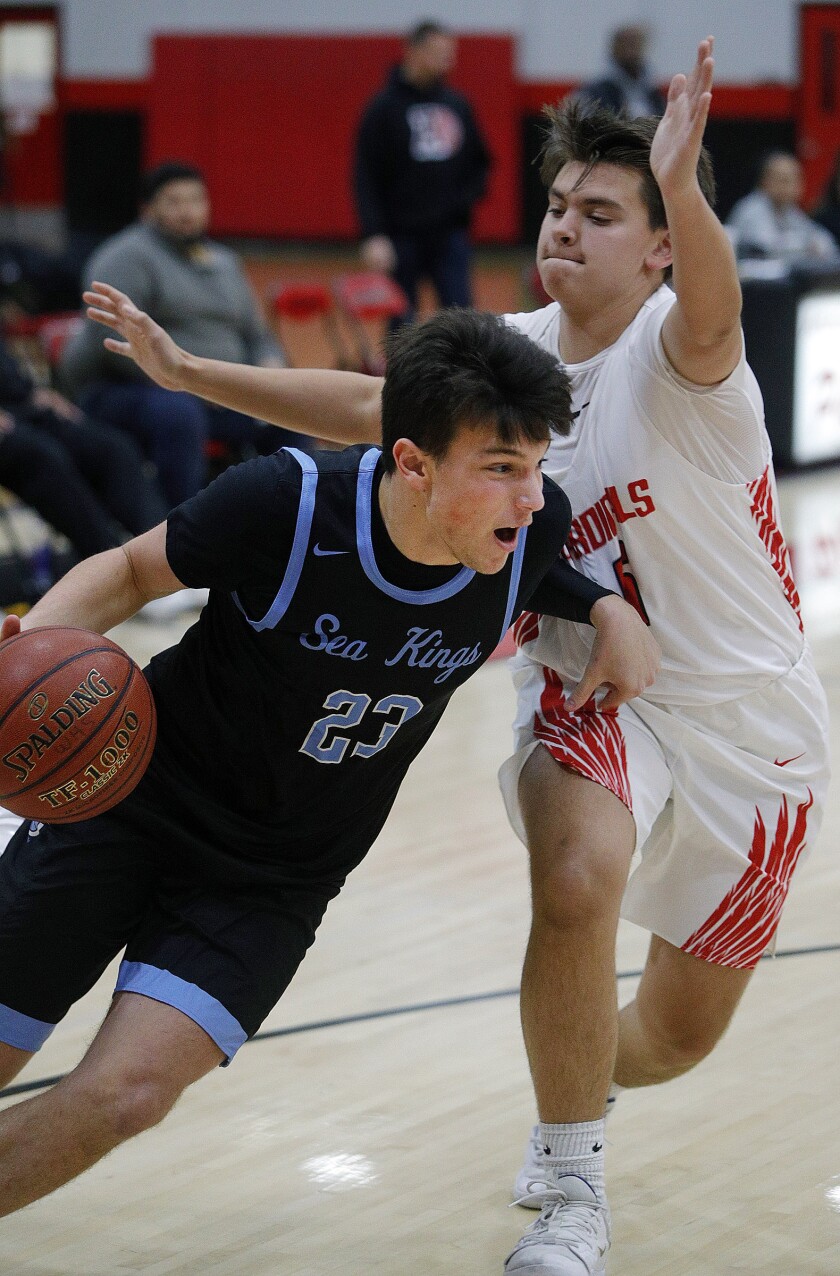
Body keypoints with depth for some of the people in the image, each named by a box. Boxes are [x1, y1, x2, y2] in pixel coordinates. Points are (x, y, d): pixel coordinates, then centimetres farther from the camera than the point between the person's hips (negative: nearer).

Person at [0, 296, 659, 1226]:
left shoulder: (534, 526, -15)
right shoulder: (284, 504, -25)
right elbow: (134, 570, -7)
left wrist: (609, 610, -8)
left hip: (278, 878, 2)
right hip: (132, 800, -2)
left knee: (126, 1093, -18)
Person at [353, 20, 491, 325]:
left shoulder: (457, 105, 8)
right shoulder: (384, 108, -4)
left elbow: (480, 162, 19)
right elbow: (366, 179, -8)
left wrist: (469, 196, -2)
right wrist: (374, 235, -17)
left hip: (450, 234, 3)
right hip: (402, 235, -3)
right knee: (401, 326, 6)